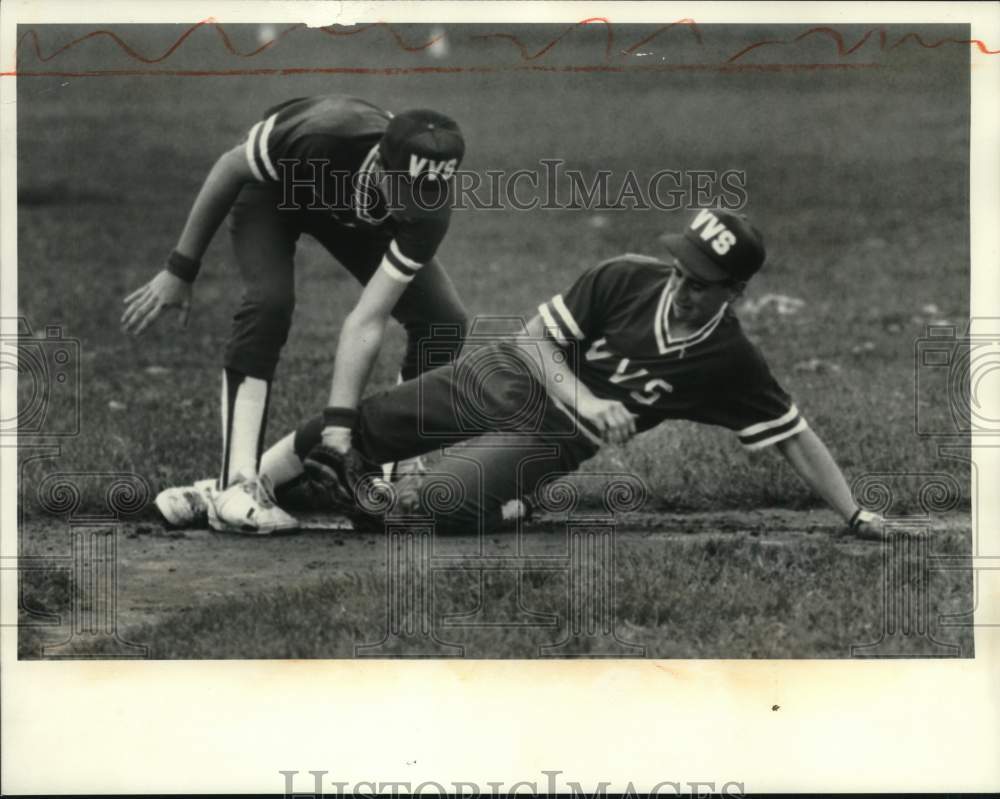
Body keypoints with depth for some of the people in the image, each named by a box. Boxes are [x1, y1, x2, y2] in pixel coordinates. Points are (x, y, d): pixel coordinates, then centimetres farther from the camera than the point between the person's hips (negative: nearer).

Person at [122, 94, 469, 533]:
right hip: (273, 186, -3)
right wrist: (179, 270, -18)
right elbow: (230, 168, -23)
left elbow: (367, 321, -34)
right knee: (268, 303, -30)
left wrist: (338, 425, -39)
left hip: (356, 214, 3)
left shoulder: (428, 211, -36)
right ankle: (236, 486, -29)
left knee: (443, 321, -11)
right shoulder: (321, 133, -44)